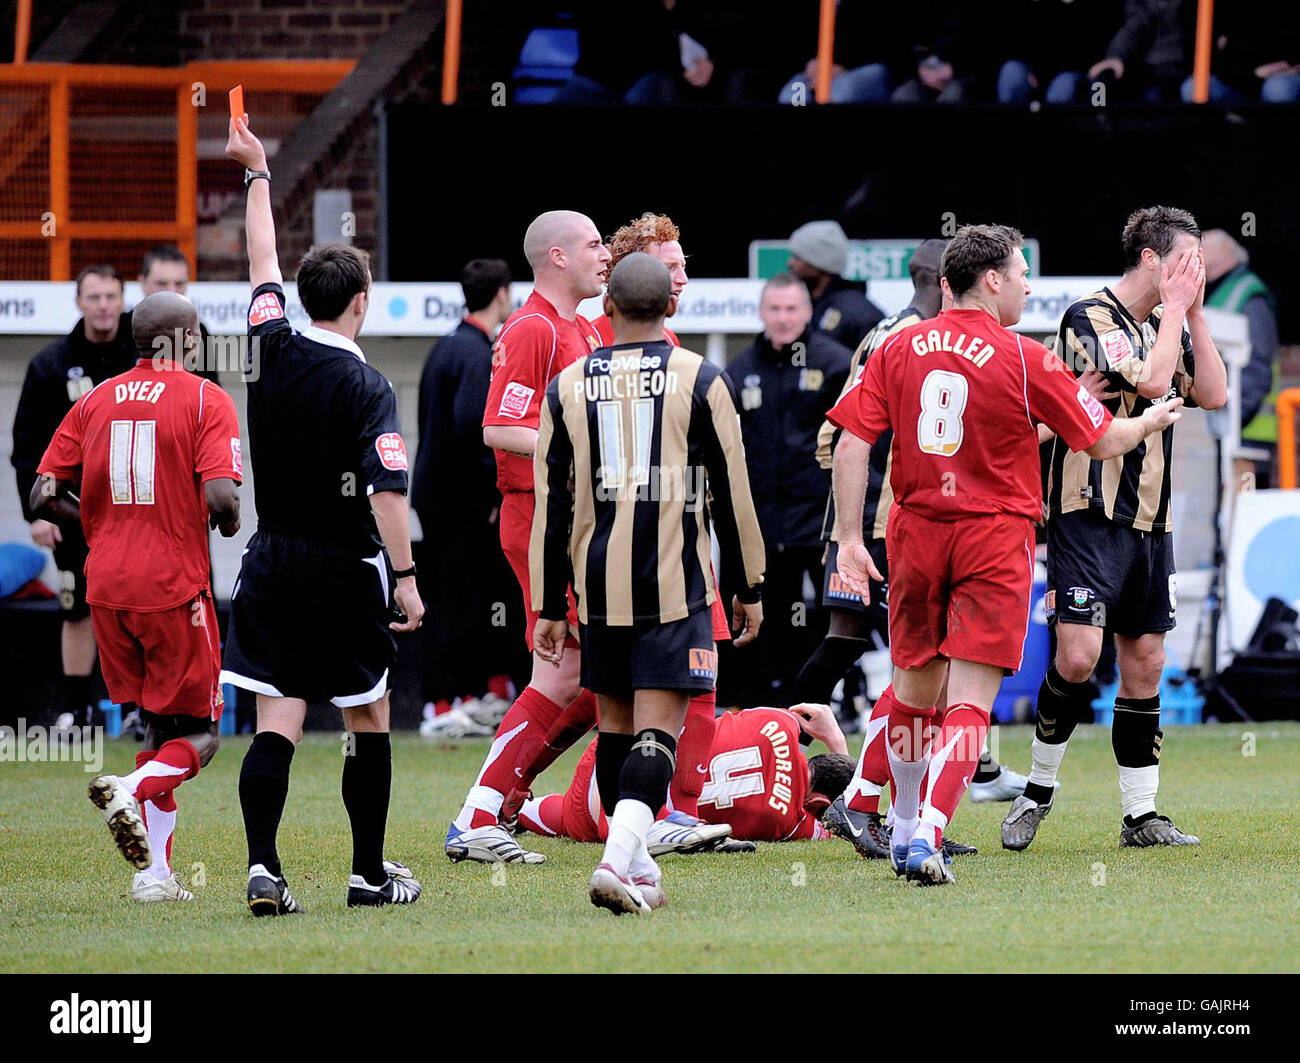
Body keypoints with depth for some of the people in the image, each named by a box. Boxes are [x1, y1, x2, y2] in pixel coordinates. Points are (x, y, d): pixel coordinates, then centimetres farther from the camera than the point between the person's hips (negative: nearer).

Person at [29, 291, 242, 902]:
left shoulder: (95, 402, 9)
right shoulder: (204, 400, -5)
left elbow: (44, 497, 6)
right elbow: (221, 499, -17)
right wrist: (230, 525, 6)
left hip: (107, 587, 5)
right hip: (174, 587, -5)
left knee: (158, 730, 16)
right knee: (198, 738, 4)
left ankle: (156, 871, 7)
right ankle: (131, 789, -26)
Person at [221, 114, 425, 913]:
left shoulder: (274, 349, -1)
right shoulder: (366, 387, -13)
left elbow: (263, 262, 15)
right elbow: (387, 490, -21)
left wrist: (259, 174, 27)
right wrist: (405, 577, -18)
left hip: (272, 564, 4)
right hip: (346, 570, -4)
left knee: (277, 721, -1)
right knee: (369, 720, 10)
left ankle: (263, 864, -16)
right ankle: (370, 872, 16)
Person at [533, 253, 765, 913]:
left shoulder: (569, 387, 5)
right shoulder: (697, 381, -2)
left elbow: (552, 505, 7)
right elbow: (732, 494, 1)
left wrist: (549, 607, 12)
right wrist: (748, 589, 11)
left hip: (597, 581, 3)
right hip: (674, 585, -3)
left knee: (614, 722, 16)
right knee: (657, 727, -6)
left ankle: (637, 866, 22)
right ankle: (618, 858, -24)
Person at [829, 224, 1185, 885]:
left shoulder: (898, 350, 3)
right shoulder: (1022, 359, -8)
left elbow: (851, 445, -2)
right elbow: (1103, 440, 0)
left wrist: (850, 538, 1)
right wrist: (1152, 421, 21)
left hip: (916, 532, 4)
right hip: (994, 537, -4)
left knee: (915, 686, 18)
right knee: (970, 700, -5)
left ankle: (905, 829, 31)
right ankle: (927, 836, -19)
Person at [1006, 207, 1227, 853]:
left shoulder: (1167, 327, 14)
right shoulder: (1090, 317, -9)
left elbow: (1212, 394, 5)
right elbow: (1150, 381, -21)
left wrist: (1194, 314, 2)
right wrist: (1176, 307, -10)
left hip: (1150, 520, 7)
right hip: (1089, 514, -7)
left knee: (1144, 664, 7)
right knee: (1078, 656, -17)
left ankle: (1141, 816, 11)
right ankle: (1038, 790, 2)